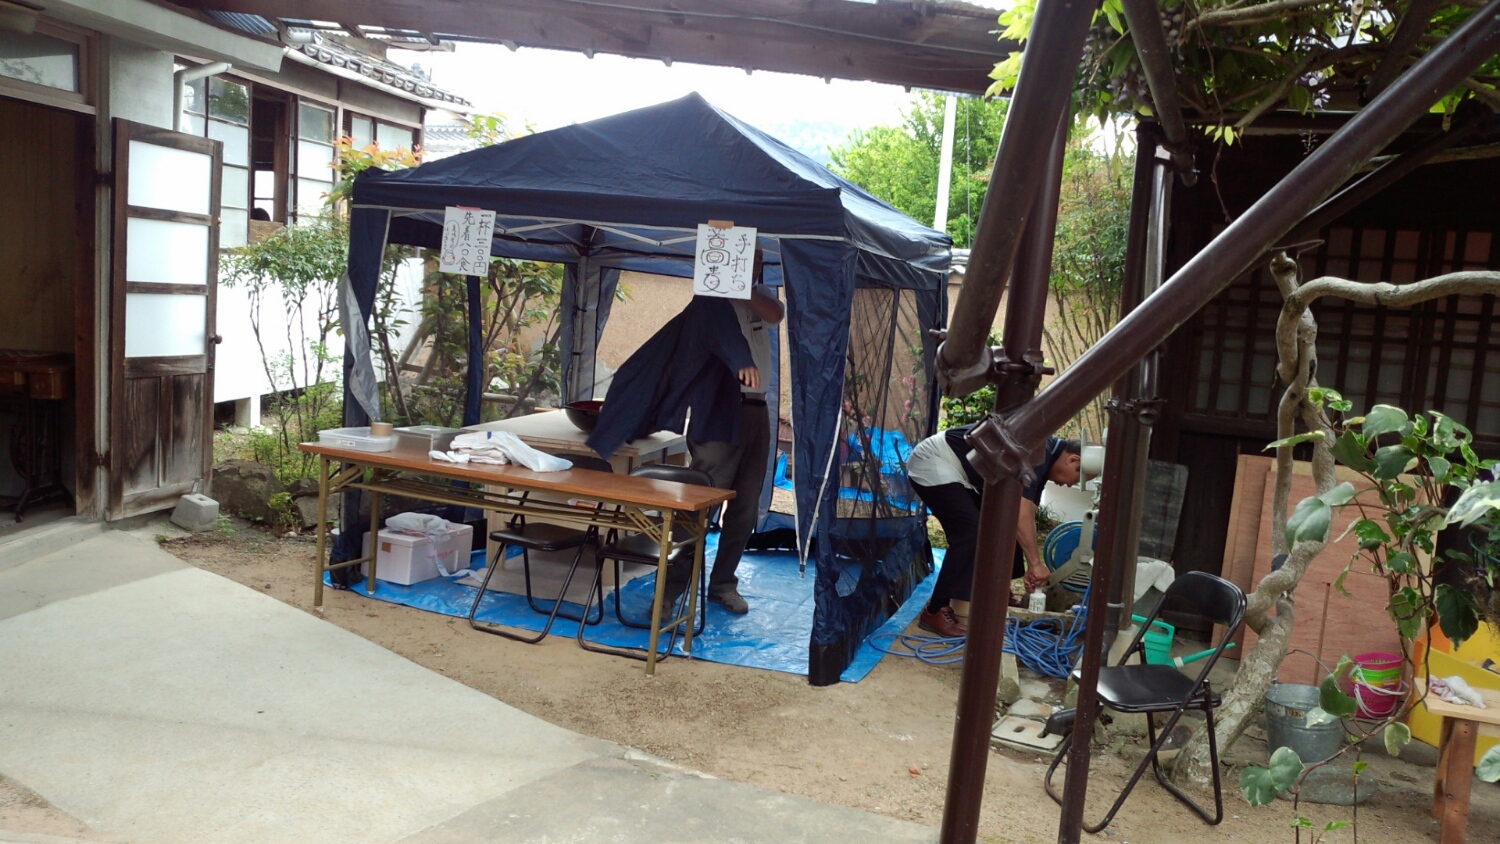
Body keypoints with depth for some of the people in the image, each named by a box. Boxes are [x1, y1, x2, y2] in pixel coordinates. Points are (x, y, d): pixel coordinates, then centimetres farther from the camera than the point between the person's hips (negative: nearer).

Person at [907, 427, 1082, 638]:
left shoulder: (1042, 463, 11)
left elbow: (1027, 515, 14)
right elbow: (1020, 511, -29)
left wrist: (1032, 566, 12)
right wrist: (1035, 563, -24)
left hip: (955, 471, 11)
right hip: (933, 463, -11)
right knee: (971, 534, -19)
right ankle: (934, 612, -15)